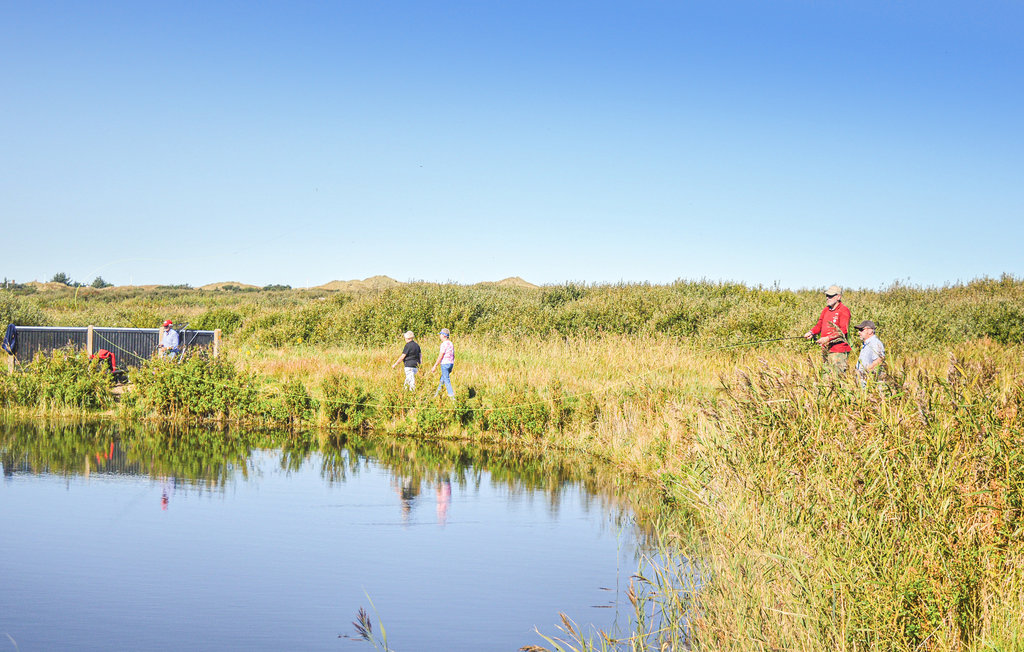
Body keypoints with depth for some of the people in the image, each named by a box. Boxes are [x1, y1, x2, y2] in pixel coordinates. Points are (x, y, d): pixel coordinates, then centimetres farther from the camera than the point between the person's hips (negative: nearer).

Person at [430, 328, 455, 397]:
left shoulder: (444, 344, -15)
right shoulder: (451, 344, 12)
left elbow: (440, 356, -18)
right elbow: (453, 356, 17)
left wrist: (435, 366, -14)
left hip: (445, 364, -9)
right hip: (451, 364, 9)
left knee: (447, 381, -6)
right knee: (442, 379, 20)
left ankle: (452, 396, -11)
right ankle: (437, 394, 29)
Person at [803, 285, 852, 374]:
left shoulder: (844, 310, -8)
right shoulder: (825, 310, 15)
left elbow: (843, 330, -16)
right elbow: (819, 325, 19)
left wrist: (828, 338, -23)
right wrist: (811, 332, -2)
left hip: (838, 351, -8)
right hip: (825, 349, 8)